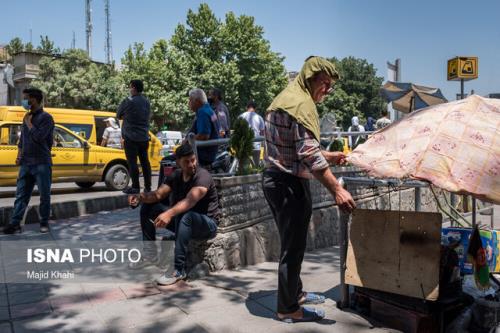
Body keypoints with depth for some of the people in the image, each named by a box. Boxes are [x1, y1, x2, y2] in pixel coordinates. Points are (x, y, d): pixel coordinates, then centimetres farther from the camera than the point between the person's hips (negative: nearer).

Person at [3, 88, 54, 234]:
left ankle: (44, 223, 14)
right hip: (25, 163, 7)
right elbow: (22, 138, 22)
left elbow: (38, 137, -21)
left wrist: (28, 122, -9)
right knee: (21, 195, 5)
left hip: (41, 164, -7)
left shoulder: (45, 117, -9)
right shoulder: (27, 117, 14)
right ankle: (15, 224, 7)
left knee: (44, 195, 3)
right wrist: (19, 155, 11)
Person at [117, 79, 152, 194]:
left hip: (131, 137, -6)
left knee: (132, 162, -2)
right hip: (144, 137, 6)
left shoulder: (128, 101, -10)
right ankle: (148, 186, 14)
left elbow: (118, 115, 0)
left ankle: (135, 187, 0)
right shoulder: (147, 102, 8)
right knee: (145, 161, 11)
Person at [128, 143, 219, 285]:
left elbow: (190, 200, -38)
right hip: (181, 220, 7)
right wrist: (140, 197, -26)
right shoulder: (176, 176, 3)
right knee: (147, 207, 0)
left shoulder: (203, 176, -21)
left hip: (207, 224, -7)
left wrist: (169, 213, -54)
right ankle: (150, 253, 7)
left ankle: (178, 270, -33)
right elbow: (158, 194, -6)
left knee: (185, 217, -41)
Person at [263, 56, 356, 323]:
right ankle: (288, 309, 16)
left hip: (275, 179, 10)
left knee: (291, 243, 21)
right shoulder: (301, 103, -16)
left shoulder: (284, 98, 17)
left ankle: (295, 293, 37)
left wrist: (327, 156, 19)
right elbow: (309, 154, -25)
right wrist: (337, 189, -25)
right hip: (290, 184, -10)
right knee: (293, 248, 2)